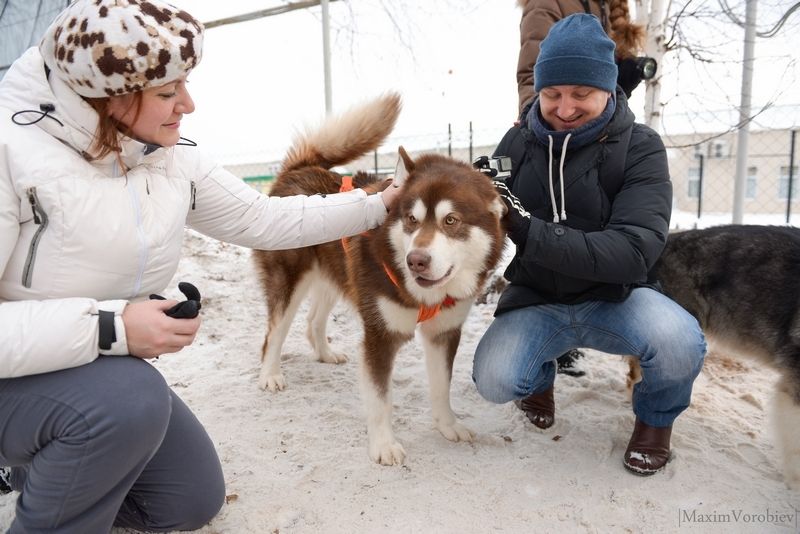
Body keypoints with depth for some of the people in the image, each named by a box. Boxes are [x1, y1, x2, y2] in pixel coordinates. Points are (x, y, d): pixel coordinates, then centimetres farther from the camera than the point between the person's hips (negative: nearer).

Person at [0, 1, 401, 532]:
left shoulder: (175, 161, -8)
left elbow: (266, 220, -1)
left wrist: (377, 205, -2)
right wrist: (109, 327, -38)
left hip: (110, 370, 6)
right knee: (128, 398, -37)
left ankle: (49, 471, 29)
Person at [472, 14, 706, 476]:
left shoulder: (640, 148, -11)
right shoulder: (519, 142, -1)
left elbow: (635, 251, -24)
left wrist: (530, 232, -36)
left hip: (613, 298, -1)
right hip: (536, 299, 2)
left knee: (678, 342, -32)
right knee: (494, 381, -24)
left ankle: (656, 416, 6)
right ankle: (540, 375, 16)